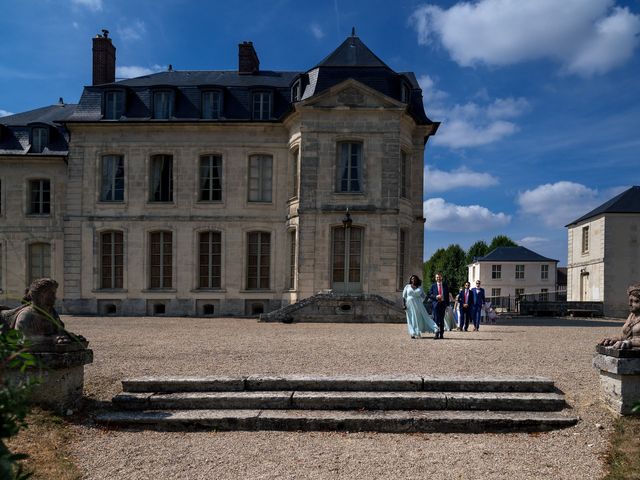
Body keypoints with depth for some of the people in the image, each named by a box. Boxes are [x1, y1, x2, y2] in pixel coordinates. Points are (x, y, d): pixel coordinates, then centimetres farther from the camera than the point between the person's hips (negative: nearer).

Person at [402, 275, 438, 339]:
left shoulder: (420, 287, 9)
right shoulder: (407, 286, 5)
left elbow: (424, 296, 14)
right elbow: (404, 296, 4)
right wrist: (403, 305, -5)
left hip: (418, 305, 1)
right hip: (410, 305, -1)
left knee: (419, 318, -4)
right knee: (411, 319, 0)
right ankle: (413, 333, 4)